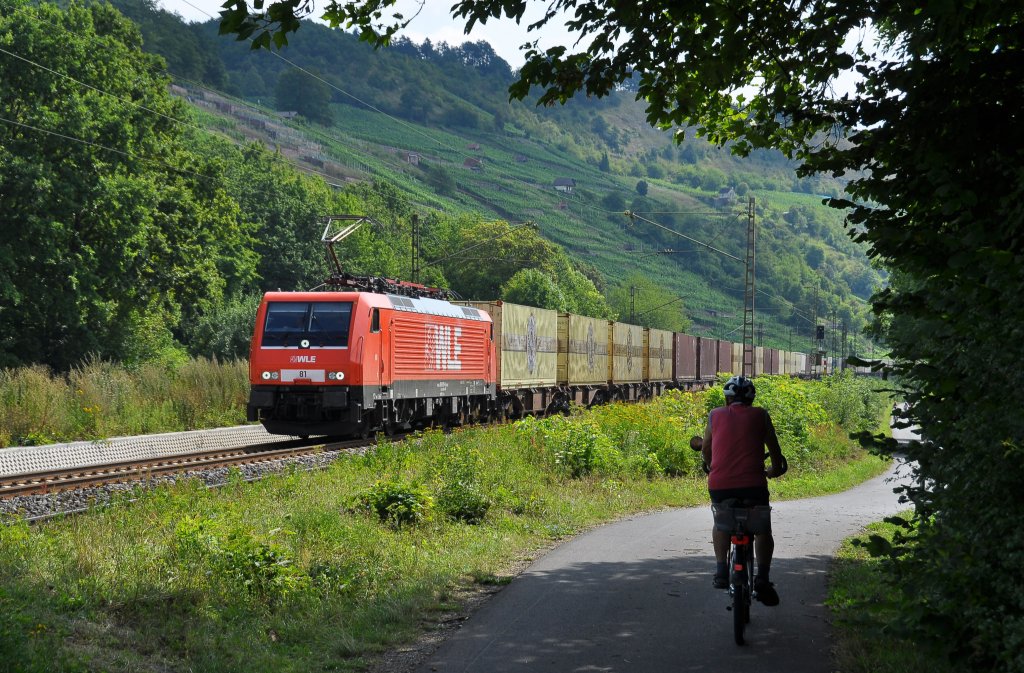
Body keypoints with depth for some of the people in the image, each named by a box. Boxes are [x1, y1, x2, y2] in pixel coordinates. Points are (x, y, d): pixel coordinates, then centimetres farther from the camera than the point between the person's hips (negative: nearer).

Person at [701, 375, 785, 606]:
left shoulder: (716, 415, 12)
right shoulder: (760, 415, 10)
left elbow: (706, 449, 23)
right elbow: (774, 448, 18)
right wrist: (776, 469, 38)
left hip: (719, 485, 1)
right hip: (753, 482, -1)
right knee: (762, 529, 18)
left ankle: (721, 571, 16)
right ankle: (763, 578, 2)